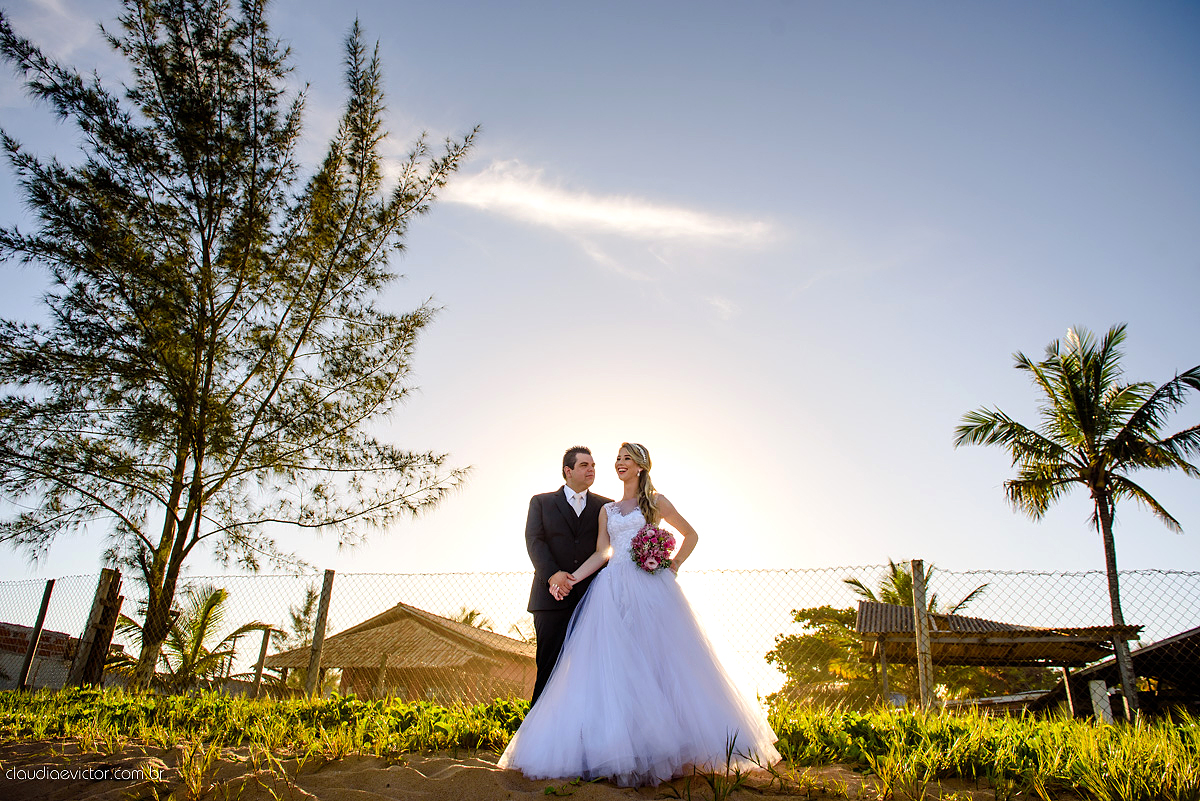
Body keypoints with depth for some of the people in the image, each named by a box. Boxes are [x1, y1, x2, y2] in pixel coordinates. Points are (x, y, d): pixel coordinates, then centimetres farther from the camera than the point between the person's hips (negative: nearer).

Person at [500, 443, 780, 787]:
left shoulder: (655, 501, 10)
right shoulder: (607, 510, 19)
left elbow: (690, 534, 14)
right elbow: (602, 553, 11)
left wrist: (672, 566, 3)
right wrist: (573, 577, -2)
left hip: (651, 587, -3)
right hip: (614, 588, 3)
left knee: (656, 659, -8)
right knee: (614, 664, -5)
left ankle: (669, 745, 0)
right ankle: (620, 752, -3)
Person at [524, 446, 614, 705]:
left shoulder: (605, 506, 14)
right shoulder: (541, 502, 11)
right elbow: (534, 540, -2)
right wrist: (552, 574, -17)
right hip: (553, 598, -1)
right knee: (549, 669, 0)